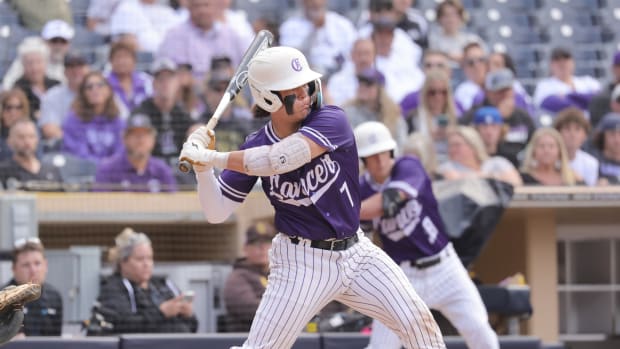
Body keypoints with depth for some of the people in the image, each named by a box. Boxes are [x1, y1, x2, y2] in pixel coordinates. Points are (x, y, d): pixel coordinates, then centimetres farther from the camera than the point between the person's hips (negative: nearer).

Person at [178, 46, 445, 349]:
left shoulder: (332, 121, -14)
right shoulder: (255, 147, -7)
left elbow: (280, 159, -30)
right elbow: (217, 212, -5)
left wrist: (213, 158, -26)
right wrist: (202, 166, -21)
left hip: (355, 253, 1)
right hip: (301, 262, -1)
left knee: (418, 323, -2)